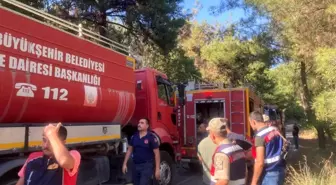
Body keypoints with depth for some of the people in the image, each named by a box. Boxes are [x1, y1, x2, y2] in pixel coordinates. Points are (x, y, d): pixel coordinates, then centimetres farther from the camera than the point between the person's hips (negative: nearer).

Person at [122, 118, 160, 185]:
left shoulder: (151, 137, -11)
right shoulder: (134, 136, 4)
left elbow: (156, 154, -10)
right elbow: (129, 150, 13)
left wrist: (157, 169, -12)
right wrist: (125, 164, 10)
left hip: (147, 166, -6)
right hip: (136, 165, 6)